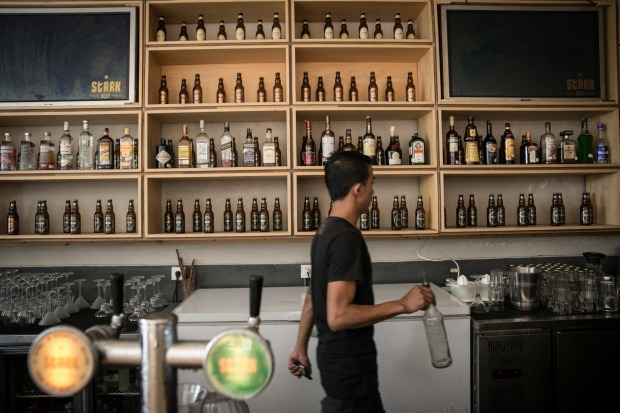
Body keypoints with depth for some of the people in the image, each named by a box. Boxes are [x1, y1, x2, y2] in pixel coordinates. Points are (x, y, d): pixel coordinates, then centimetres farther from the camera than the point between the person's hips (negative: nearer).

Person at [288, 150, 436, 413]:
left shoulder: (325, 232, 7)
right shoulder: (346, 238, -24)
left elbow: (312, 299, 13)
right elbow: (338, 316, -29)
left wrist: (300, 347, 20)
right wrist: (402, 305, -24)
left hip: (339, 356, 9)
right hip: (348, 363, -9)